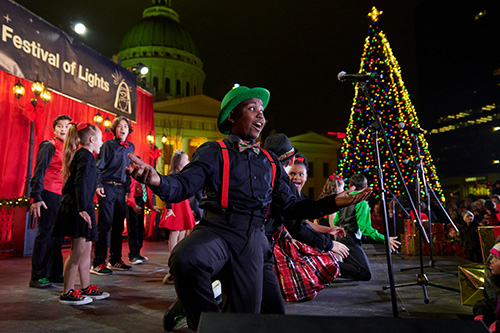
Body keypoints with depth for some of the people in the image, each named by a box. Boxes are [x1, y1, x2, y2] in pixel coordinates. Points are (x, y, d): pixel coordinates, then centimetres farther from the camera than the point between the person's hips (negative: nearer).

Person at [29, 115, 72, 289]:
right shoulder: (49, 146, -4)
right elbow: (38, 172, -9)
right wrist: (36, 198, -15)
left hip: (62, 196, 7)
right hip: (49, 194, -7)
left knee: (58, 235, 10)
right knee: (45, 234, -5)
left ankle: (55, 273, 18)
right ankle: (38, 277, 2)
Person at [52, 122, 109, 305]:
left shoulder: (80, 155, 18)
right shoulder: (86, 155, -11)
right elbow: (80, 183, -22)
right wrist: (82, 209, -28)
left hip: (76, 207, 10)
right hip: (78, 208, -10)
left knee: (86, 247, 14)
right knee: (78, 250, -4)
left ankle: (86, 288, 23)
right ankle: (67, 293, 5)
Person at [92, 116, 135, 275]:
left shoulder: (130, 147, 14)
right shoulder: (108, 145, -1)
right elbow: (98, 166, -5)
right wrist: (98, 185, -16)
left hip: (121, 189, 6)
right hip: (107, 187, -6)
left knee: (119, 225, 10)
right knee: (105, 224, -6)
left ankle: (115, 260, 20)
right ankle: (98, 263, 0)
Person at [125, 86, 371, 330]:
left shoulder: (270, 162, 17)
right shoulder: (214, 153, 3)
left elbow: (290, 206, 18)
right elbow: (182, 186, -10)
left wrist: (334, 202, 7)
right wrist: (157, 180, -34)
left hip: (252, 239, 4)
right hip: (217, 229, -4)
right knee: (185, 259, -36)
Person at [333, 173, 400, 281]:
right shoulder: (362, 203, -9)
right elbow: (365, 228, -16)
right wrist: (384, 239, -13)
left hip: (340, 239, 8)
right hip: (350, 241, -8)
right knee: (366, 274, -13)